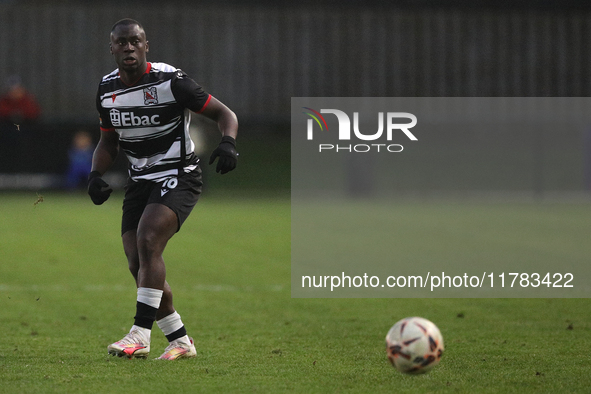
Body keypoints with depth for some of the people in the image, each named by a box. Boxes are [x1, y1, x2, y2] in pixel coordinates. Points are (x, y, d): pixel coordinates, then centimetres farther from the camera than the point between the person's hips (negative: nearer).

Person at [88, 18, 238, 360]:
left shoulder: (170, 81, -14)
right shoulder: (108, 90, 4)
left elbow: (225, 114, -9)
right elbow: (109, 142, 18)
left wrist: (228, 143, -29)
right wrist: (96, 174, 0)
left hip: (178, 176, -6)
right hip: (140, 181, 6)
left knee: (148, 242, -27)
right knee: (138, 265, 0)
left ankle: (140, 334, -27)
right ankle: (181, 341, 14)